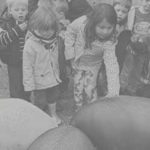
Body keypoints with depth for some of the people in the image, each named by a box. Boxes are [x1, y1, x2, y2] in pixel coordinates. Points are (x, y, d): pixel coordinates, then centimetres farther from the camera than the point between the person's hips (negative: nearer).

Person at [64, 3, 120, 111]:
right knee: (78, 86, 7)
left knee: (90, 88, 2)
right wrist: (70, 52, -11)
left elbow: (112, 65, -38)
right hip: (77, 61, 1)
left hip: (93, 64, -1)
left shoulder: (109, 42, -36)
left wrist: (113, 91, -44)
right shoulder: (82, 23, -35)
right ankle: (79, 110, 31)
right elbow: (70, 31, -13)